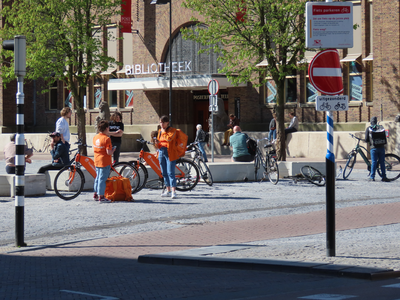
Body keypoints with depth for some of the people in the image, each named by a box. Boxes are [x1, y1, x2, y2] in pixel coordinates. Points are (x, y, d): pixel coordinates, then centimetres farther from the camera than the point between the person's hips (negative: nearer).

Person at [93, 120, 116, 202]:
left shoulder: (95, 137, 5)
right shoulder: (106, 139, -18)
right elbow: (109, 152, -21)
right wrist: (113, 150, -2)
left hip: (97, 161, 7)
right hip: (105, 162, -7)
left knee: (98, 178, 18)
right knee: (102, 179, -3)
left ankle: (96, 195, 26)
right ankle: (101, 197, 1)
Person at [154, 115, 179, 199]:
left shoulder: (172, 130, -2)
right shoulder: (160, 131, 18)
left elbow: (169, 138, -21)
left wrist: (164, 132, -8)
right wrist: (157, 143, -3)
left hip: (169, 153, -7)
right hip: (161, 152, 7)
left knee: (170, 173, -13)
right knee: (164, 173, 9)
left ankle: (173, 191, -15)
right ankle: (168, 190, 16)